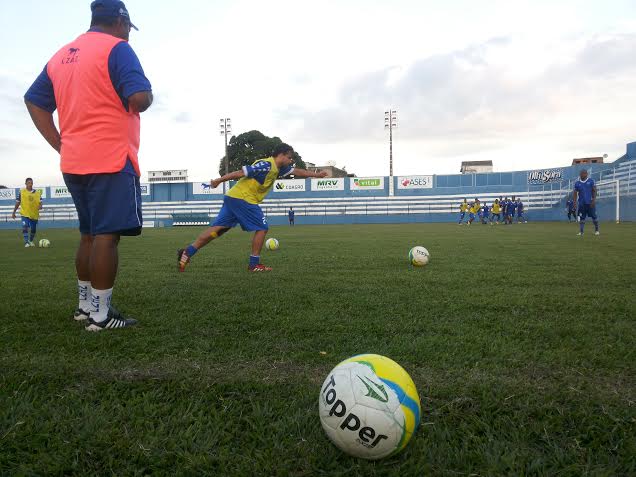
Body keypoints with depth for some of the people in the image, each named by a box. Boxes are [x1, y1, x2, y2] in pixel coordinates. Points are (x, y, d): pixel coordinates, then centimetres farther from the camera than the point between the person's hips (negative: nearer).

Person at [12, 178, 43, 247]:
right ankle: (26, 242, -13)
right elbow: (17, 202, 5)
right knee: (25, 227, -18)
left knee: (33, 229, 13)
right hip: (24, 213, -2)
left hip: (34, 214, 2)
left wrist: (40, 206, -22)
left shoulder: (37, 192, 2)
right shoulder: (21, 192, -1)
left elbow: (40, 202, 2)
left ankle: (31, 241, 35)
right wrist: (14, 212, 8)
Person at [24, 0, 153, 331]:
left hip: (73, 163, 8)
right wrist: (148, 93, 4)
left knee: (89, 235, 15)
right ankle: (100, 315, -3)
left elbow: (34, 100, 18)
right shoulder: (117, 48, -5)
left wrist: (60, 144, 13)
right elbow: (140, 99, -19)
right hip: (111, 160, -8)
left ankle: (85, 305, 22)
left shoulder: (61, 56, 20)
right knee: (107, 235, -6)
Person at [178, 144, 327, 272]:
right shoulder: (266, 165, -15)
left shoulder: (278, 168, 14)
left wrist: (316, 174, 28)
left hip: (233, 198, 9)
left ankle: (187, 252, 1)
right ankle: (254, 264, 6)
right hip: (243, 199, -9)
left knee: (218, 228, 5)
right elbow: (241, 172, -17)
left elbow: (297, 171, 27)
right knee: (262, 228, -1)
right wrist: (220, 180, -16)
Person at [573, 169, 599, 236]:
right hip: (581, 203, 2)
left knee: (594, 216, 2)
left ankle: (596, 230, 14)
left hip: (590, 202, -2)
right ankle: (581, 231, 5)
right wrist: (574, 202, -1)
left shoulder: (591, 181, 0)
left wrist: (593, 200, -11)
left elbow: (594, 191, -1)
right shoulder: (577, 183, 5)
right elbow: (575, 193, 8)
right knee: (581, 218, 3)